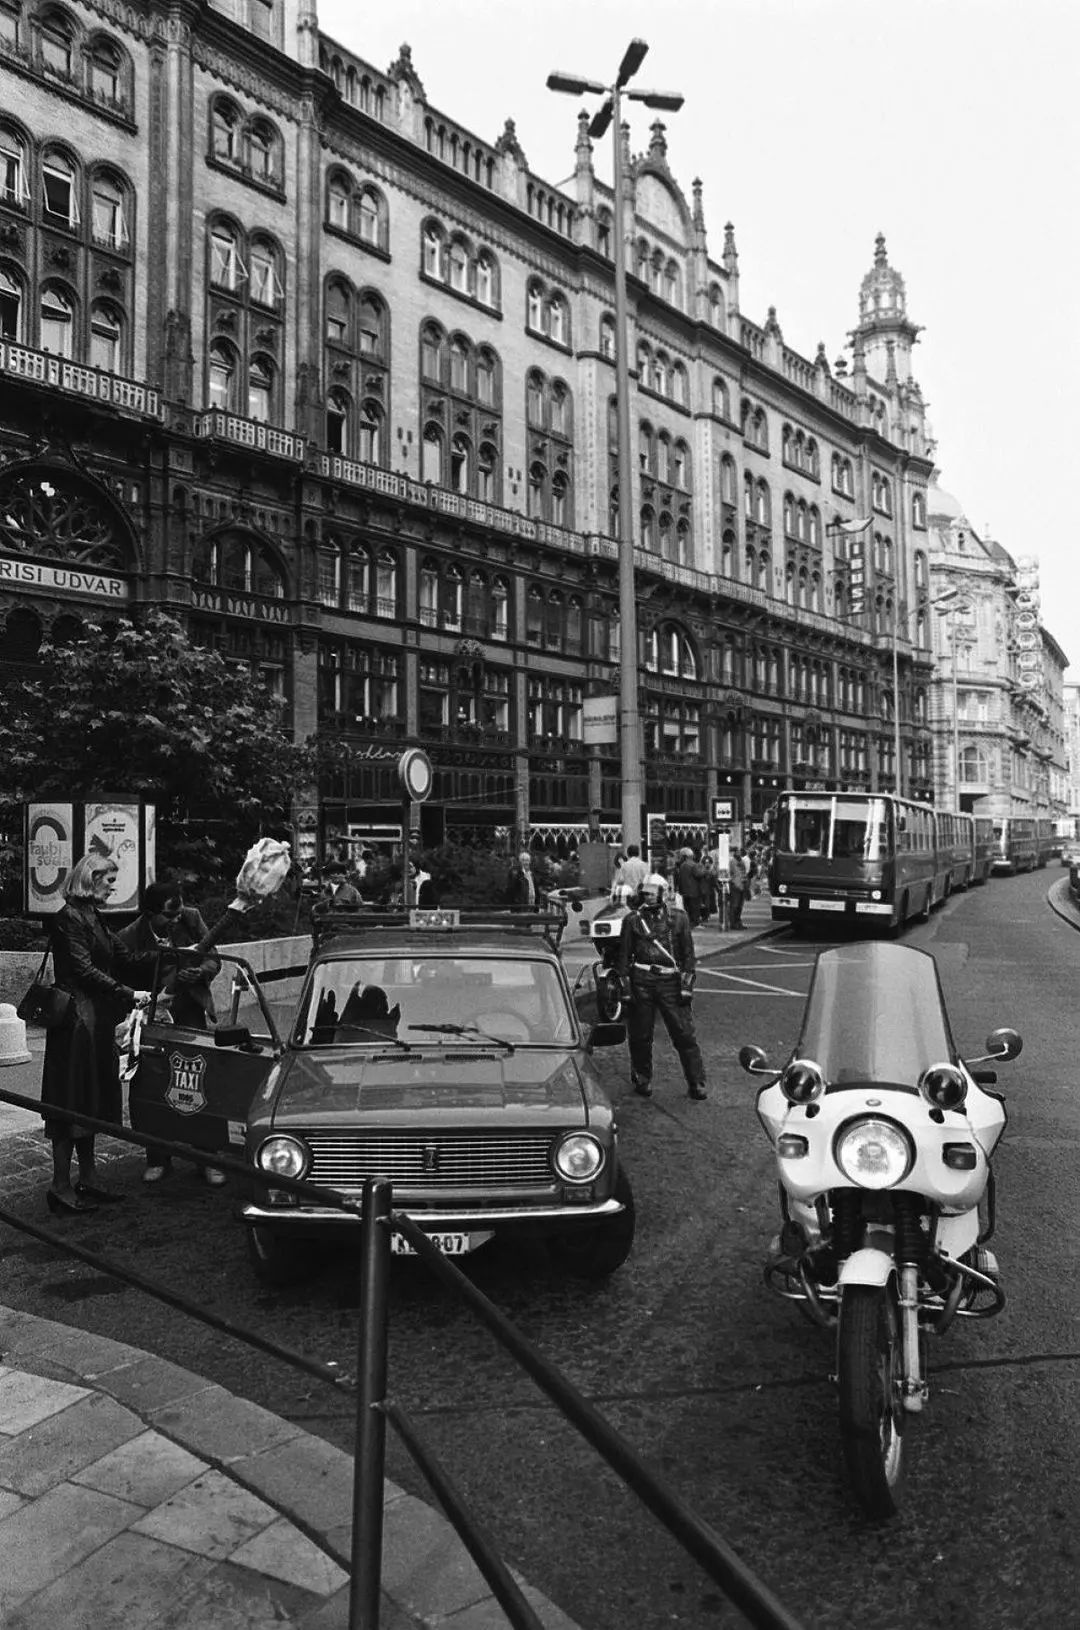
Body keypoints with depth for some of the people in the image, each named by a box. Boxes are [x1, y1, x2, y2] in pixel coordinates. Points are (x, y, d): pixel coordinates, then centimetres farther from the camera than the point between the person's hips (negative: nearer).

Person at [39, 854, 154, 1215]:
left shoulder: (94, 918, 15)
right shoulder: (68, 918, -13)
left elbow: (124, 960, 12)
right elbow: (84, 971, -20)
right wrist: (129, 995, -22)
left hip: (97, 1022, 10)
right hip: (76, 1020, -10)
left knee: (90, 1101, 14)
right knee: (71, 1103, -3)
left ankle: (88, 1180, 22)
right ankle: (61, 1187, 5)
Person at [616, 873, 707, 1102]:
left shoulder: (678, 918, 5)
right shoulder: (632, 919, 5)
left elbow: (688, 952, 7)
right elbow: (624, 954, 7)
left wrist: (686, 984, -1)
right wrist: (624, 988, 2)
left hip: (670, 982, -1)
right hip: (641, 982, 1)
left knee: (685, 1035, -1)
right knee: (640, 1036, 8)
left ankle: (696, 1083, 8)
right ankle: (642, 1080, 26)